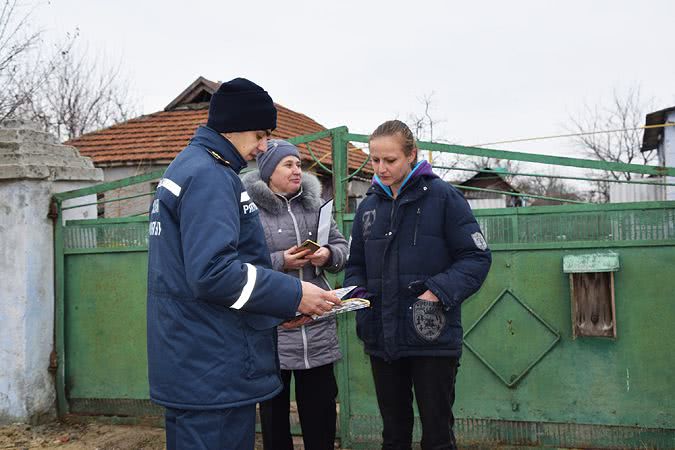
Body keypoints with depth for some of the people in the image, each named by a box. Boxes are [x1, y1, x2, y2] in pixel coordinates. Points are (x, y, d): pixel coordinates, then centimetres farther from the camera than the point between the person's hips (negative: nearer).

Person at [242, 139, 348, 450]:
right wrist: (279, 262, -18)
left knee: (321, 407, 13)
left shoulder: (313, 203, 11)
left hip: (317, 327, 4)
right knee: (274, 407, 11)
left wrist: (328, 255, -7)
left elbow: (341, 245, 14)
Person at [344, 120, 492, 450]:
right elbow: (356, 265, 16)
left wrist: (440, 291, -21)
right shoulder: (368, 206, 9)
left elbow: (477, 257, -8)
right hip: (382, 339, 5)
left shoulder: (442, 196, -6)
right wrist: (357, 293, -5)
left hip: (432, 336, -4)